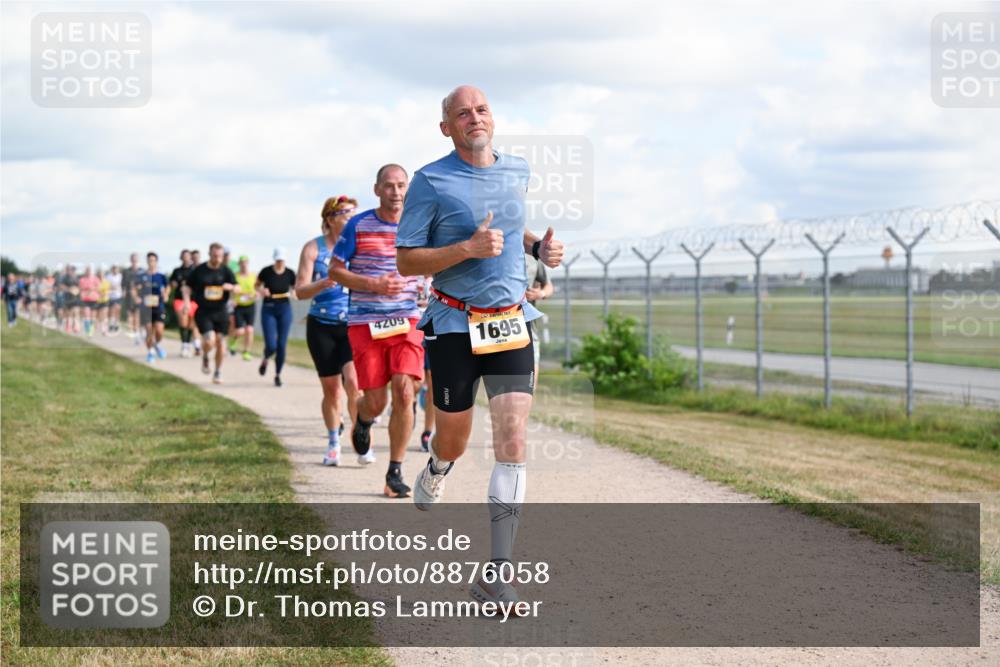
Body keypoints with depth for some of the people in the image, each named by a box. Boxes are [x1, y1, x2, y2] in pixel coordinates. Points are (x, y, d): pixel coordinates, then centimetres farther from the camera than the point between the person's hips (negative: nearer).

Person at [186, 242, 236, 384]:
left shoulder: (225, 270, 2)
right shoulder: (199, 270, -2)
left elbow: (238, 289, -2)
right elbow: (188, 287, 7)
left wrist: (230, 287, -25)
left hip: (220, 311, 2)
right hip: (203, 312, -2)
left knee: (220, 342, 3)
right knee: (210, 341, -18)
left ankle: (218, 373, 20)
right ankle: (205, 357, 16)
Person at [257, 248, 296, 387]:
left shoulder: (290, 273, -3)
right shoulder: (266, 271, -7)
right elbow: (256, 285, 10)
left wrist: (291, 294, -13)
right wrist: (261, 290, -11)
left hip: (284, 309, 1)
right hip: (268, 309, -1)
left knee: (282, 345, 0)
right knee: (271, 345, -10)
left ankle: (278, 375, 15)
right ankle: (265, 360, 27)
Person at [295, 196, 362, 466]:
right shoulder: (314, 248, 1)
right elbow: (300, 291, -4)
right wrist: (322, 284, -23)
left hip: (355, 325, 0)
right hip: (322, 326, 1)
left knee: (353, 381, -20)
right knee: (331, 388, 5)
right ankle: (333, 443, 24)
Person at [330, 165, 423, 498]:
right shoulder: (358, 226, -1)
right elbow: (334, 270, 1)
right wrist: (373, 285, -12)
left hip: (407, 320, 1)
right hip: (365, 322, -1)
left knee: (403, 391, -15)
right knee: (376, 402, -3)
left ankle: (395, 473, -4)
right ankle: (362, 423, 38)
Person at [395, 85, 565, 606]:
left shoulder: (517, 171, 8)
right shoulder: (430, 182, -8)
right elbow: (406, 261, -9)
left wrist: (537, 247, 7)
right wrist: (469, 248, -22)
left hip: (512, 324, 3)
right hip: (455, 326, -3)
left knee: (512, 440, -10)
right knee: (453, 442, 9)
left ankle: (496, 573, -10)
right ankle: (435, 473, 49)